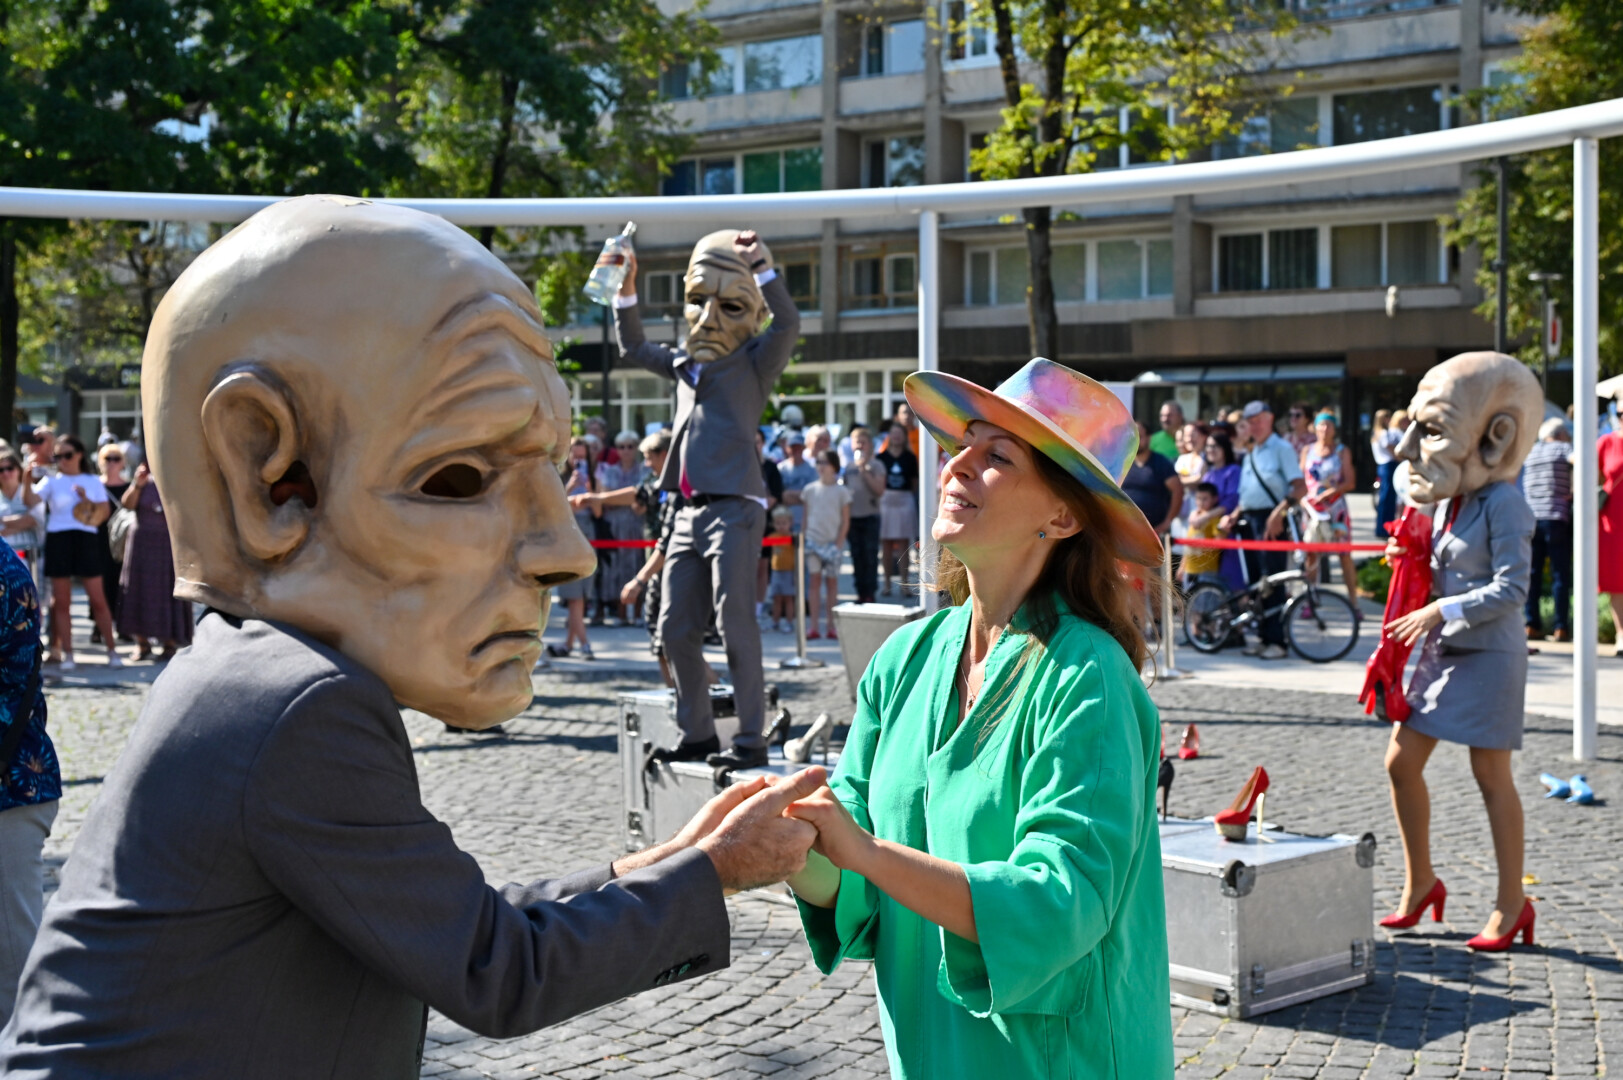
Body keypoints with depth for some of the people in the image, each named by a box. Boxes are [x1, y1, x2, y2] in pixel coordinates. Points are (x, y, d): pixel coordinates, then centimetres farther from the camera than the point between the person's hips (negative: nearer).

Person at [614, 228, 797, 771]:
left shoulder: (754, 362, 2)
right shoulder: (685, 363, 20)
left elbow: (788, 323, -16)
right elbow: (633, 347, 32)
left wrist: (761, 265, -18)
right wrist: (626, 290, 22)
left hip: (735, 506, -7)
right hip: (690, 510, 7)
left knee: (734, 624, -11)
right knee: (676, 629, 8)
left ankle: (750, 740, -5)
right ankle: (697, 733, 19)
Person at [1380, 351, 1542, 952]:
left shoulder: (1502, 503, -16)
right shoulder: (1450, 500, 9)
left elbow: (1510, 588, -22)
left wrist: (1438, 611, -27)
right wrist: (1409, 559, 2)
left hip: (1488, 655, -8)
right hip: (1442, 651, 8)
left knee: (1491, 774, 0)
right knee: (1401, 762, 7)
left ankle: (1511, 902, 12)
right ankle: (1420, 882, 23)